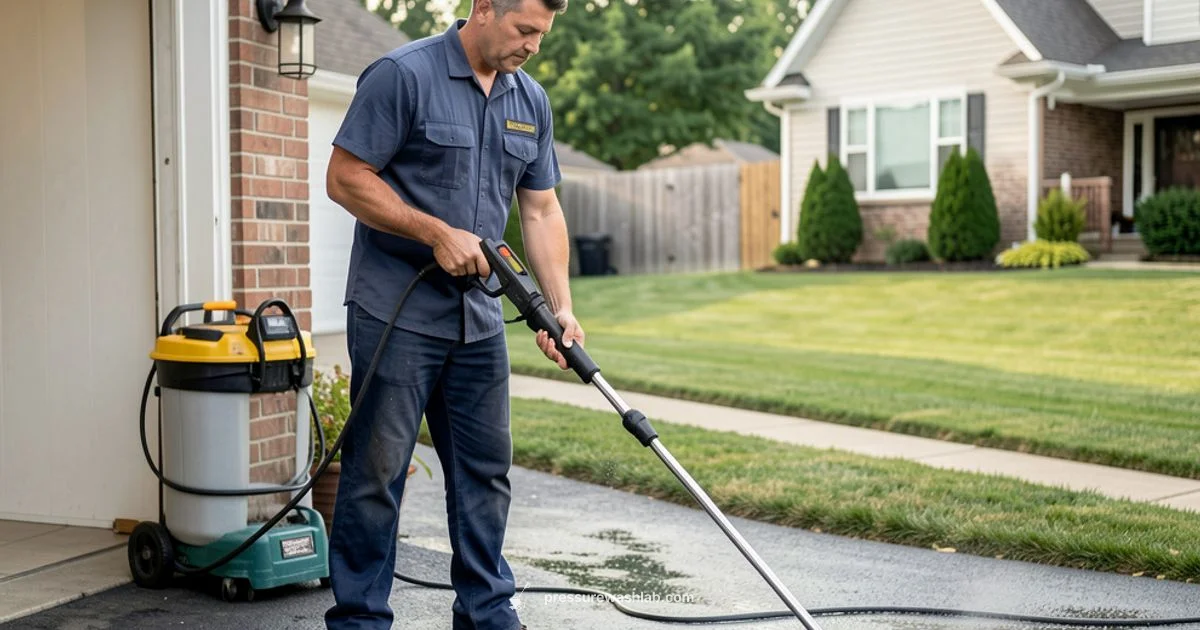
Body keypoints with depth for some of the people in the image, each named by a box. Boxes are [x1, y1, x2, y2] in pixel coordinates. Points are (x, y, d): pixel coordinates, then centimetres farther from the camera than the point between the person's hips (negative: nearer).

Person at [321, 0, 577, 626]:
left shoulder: (531, 101, 10)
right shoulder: (402, 74, -11)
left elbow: (541, 210, 11)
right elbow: (345, 178, -13)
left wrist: (561, 308, 1)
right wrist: (438, 233, -18)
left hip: (477, 317, 7)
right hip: (394, 312, -6)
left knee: (486, 470, 11)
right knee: (377, 470, -1)